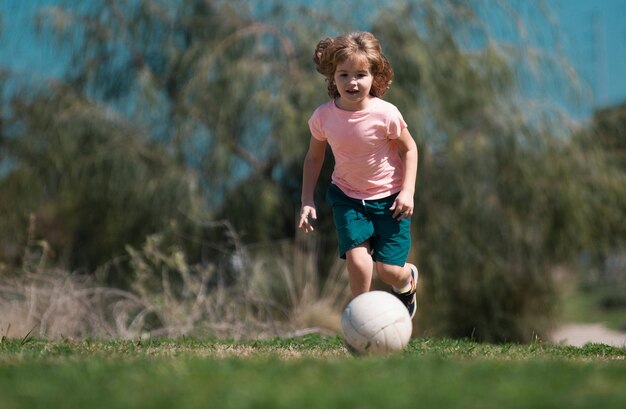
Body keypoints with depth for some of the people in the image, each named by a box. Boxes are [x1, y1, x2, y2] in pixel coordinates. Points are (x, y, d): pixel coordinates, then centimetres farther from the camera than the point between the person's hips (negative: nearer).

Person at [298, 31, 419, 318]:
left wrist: (407, 191, -14)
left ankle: (408, 281, 35)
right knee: (357, 260, -18)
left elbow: (409, 148, -5)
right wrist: (307, 201, -2)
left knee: (388, 270, -4)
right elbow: (313, 158, 3)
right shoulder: (323, 117, -13)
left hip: (389, 198, -2)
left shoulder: (385, 114, -21)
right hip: (347, 197, 2)